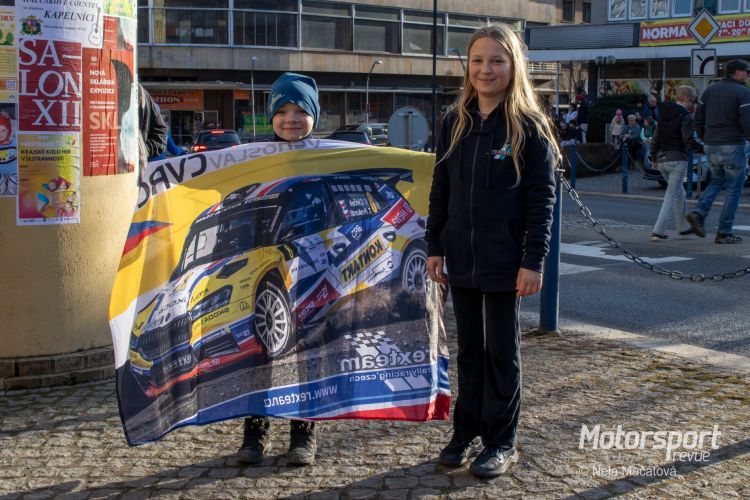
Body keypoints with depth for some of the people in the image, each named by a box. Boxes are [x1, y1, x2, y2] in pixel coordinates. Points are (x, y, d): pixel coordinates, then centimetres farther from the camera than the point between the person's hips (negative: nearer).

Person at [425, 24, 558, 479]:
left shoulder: (529, 127, -8)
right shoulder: (455, 123, 5)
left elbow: (542, 199, -10)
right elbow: (441, 189, 10)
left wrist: (533, 261, -14)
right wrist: (435, 247, 6)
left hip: (505, 261, -4)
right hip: (461, 259, 4)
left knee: (502, 351, 6)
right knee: (469, 347, 14)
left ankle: (501, 442, 17)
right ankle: (467, 431, 26)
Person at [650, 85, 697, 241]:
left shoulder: (663, 114, 10)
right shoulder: (685, 115, -12)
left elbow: (655, 138, 12)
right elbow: (688, 141, -14)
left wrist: (654, 157, 18)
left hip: (661, 159, 8)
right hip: (677, 159, -7)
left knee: (679, 193, 22)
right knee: (672, 195, -3)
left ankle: (682, 227, 30)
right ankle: (658, 231, -9)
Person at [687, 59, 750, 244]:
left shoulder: (710, 90, 10)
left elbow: (698, 119, 11)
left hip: (710, 147, 6)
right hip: (732, 147, -6)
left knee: (716, 181, 24)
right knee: (733, 189, 5)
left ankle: (699, 213, 1)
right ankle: (724, 233, 5)